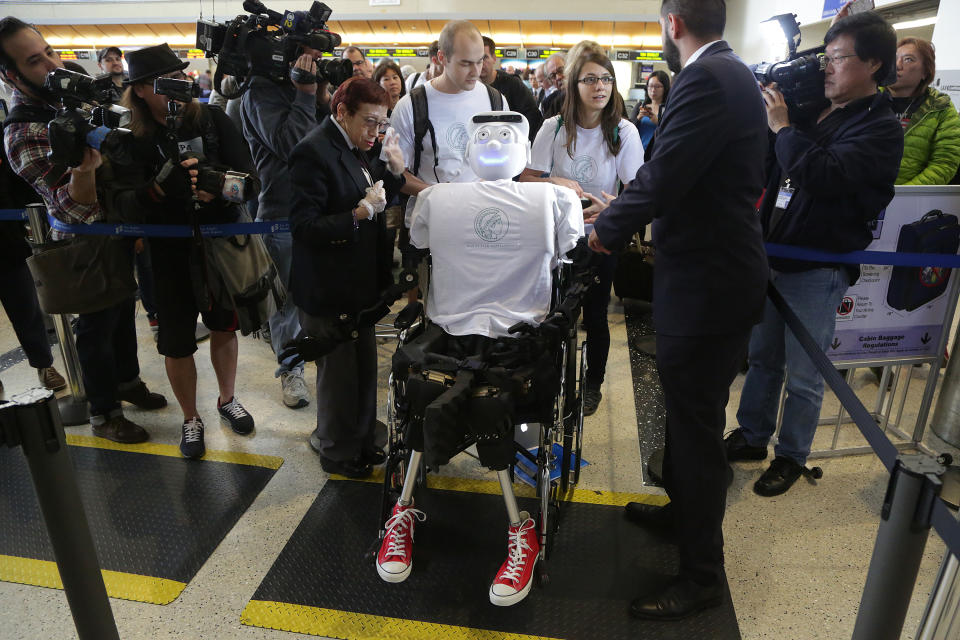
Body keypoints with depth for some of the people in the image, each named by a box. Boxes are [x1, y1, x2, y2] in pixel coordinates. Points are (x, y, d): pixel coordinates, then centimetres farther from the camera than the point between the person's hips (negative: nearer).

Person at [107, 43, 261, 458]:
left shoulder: (212, 120, -7)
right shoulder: (130, 139, -10)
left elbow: (250, 178, -12)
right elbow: (122, 203, -19)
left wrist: (221, 190, -32)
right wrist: (161, 187, -37)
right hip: (169, 252, -1)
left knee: (224, 326, 17)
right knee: (177, 342, 7)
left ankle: (227, 400, 41)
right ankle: (190, 418, 30)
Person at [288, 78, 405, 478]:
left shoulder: (361, 148, 7)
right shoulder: (314, 152, -19)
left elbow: (377, 199, 16)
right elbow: (303, 226, -23)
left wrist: (394, 172, -1)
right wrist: (360, 214, -29)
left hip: (361, 279, 9)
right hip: (328, 288, -8)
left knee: (364, 366, 19)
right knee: (337, 370, 8)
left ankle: (360, 439, 39)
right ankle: (336, 451, 30)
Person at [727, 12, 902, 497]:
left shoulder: (880, 128, -10)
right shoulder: (810, 111, 10)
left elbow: (823, 175, -27)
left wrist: (782, 126, -17)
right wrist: (763, 109, 0)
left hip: (817, 269, -7)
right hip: (773, 255, 7)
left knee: (804, 375, 6)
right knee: (761, 356, 17)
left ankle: (791, 457, 24)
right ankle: (751, 436, 33)